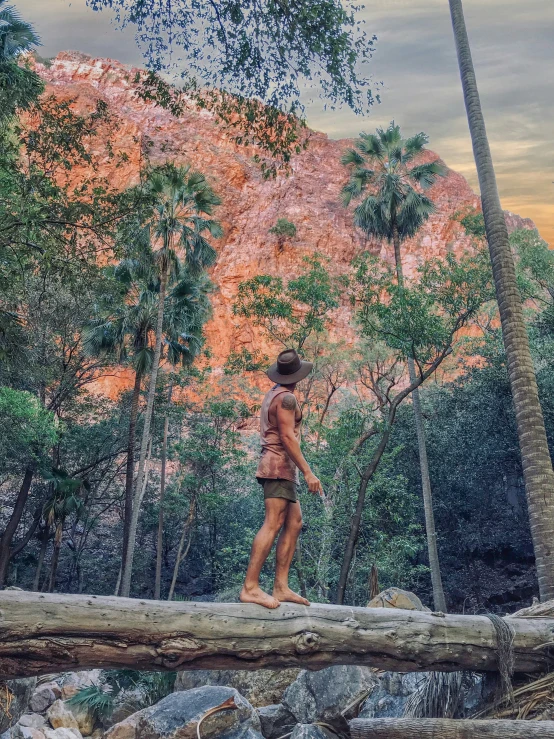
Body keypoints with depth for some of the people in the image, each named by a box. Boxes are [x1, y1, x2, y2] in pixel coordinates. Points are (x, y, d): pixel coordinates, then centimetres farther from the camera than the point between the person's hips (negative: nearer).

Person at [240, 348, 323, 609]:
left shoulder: (272, 395, 19)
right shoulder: (286, 398, -10)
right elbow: (287, 437, -18)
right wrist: (308, 472, -20)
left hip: (281, 469, 10)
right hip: (280, 466, -10)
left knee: (294, 524, 6)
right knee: (273, 525, -14)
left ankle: (281, 587, 1)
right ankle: (250, 587, -16)